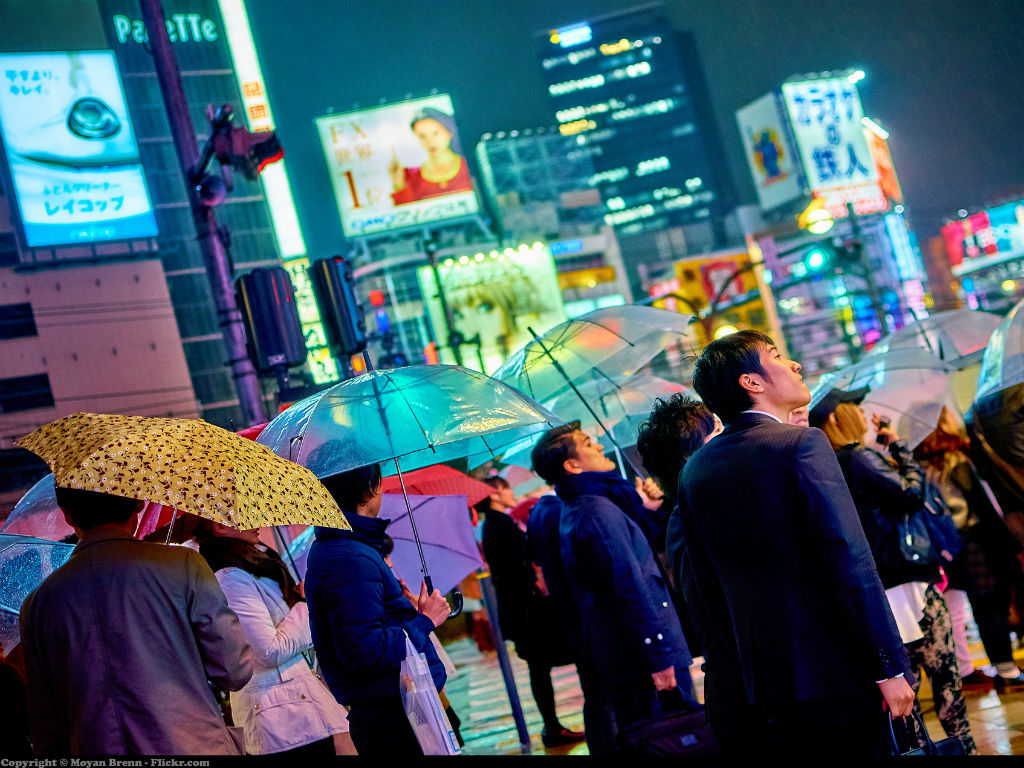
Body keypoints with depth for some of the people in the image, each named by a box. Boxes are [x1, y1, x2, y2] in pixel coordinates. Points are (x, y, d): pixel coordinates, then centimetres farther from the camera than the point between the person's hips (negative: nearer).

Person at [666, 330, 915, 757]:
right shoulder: (802, 444, -12)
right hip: (842, 672, -6)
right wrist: (890, 668, -13)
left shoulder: (695, 470, 7)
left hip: (767, 681, 6)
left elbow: (708, 587, 11)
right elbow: (851, 564, -17)